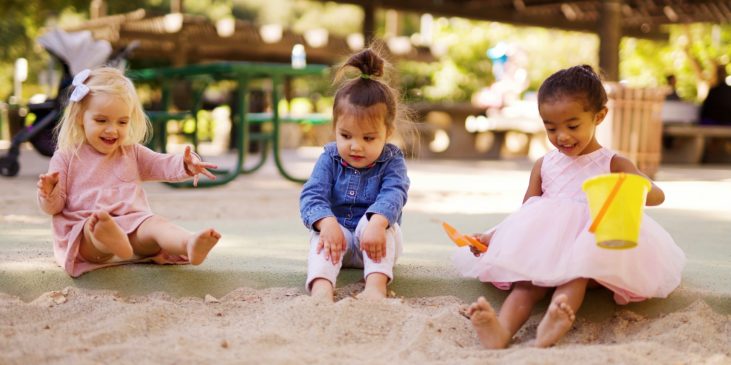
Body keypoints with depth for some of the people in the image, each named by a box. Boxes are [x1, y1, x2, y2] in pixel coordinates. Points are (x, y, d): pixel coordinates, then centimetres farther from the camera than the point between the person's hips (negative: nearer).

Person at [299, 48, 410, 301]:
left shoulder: (391, 160, -6)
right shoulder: (329, 159, -2)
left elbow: (393, 194, -24)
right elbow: (312, 195, -14)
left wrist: (377, 223, -47)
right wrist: (327, 222, -37)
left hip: (374, 243, -1)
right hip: (337, 233, 1)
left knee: (376, 221, -31)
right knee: (321, 234, -30)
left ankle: (376, 285, -48)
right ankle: (321, 288, -54)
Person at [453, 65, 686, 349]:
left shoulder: (612, 165, 7)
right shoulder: (544, 165, 16)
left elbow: (657, 195, -6)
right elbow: (525, 213, 17)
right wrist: (493, 236, -1)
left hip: (590, 247, -1)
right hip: (542, 250, 2)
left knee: (576, 272, -36)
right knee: (529, 280, -31)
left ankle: (550, 328, -63)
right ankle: (502, 330, -59)